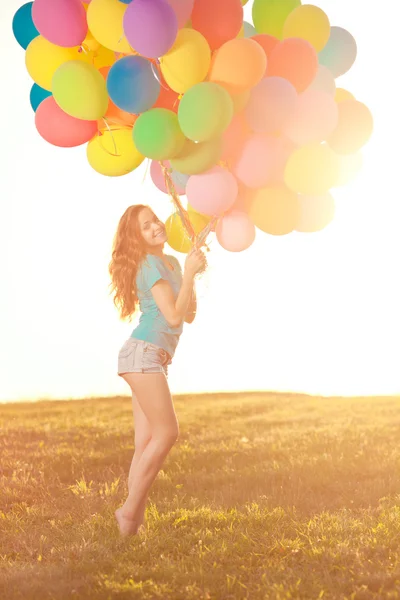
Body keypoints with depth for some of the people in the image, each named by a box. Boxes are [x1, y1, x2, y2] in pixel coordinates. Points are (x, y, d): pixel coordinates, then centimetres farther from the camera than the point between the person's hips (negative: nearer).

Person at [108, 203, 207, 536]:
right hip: (143, 354, -9)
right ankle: (130, 510, -8)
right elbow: (173, 316, -16)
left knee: (147, 443, 3)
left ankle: (134, 518, 3)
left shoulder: (172, 262, 18)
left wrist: (192, 273, 7)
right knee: (167, 433, -13)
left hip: (154, 358, 9)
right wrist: (188, 273, -15)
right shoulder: (151, 264, -9)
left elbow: (189, 315, 16)